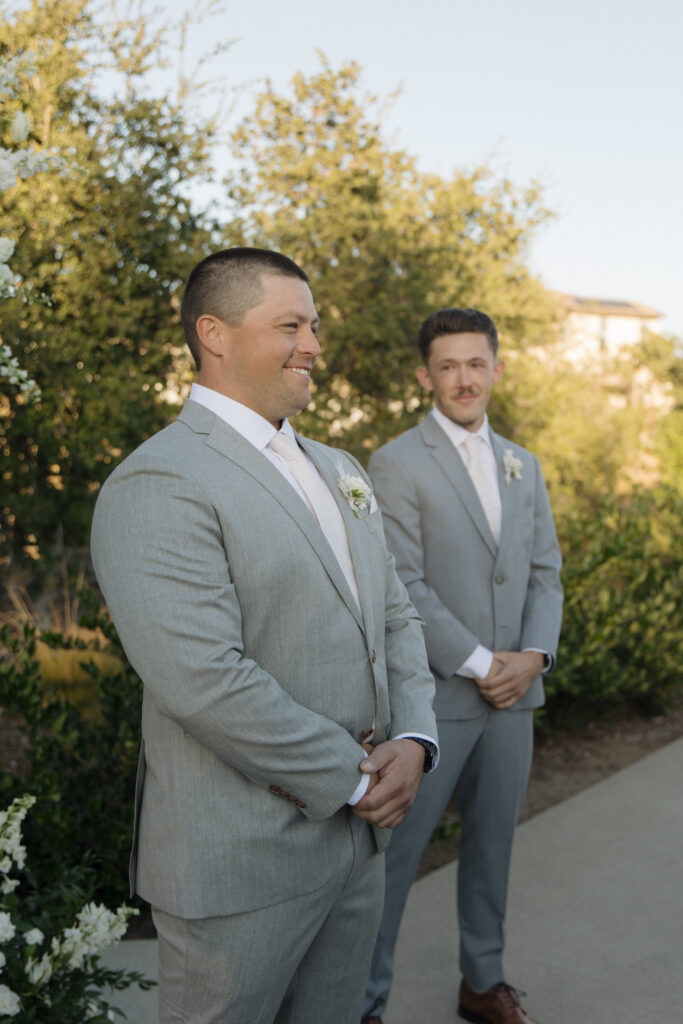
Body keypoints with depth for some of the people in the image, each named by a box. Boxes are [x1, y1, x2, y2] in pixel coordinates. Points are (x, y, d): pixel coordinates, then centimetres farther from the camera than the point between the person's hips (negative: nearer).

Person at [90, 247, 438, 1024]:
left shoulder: (338, 471, 12)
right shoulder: (159, 484, -17)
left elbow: (394, 618, 13)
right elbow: (205, 681, -25)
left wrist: (413, 741, -5)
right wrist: (354, 780, -16)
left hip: (359, 838, 8)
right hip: (240, 865, -7)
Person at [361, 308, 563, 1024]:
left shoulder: (523, 467, 11)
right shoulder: (397, 465, -8)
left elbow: (545, 572, 11)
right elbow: (403, 588, -14)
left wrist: (533, 654, -6)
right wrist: (479, 664, -16)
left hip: (513, 694, 6)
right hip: (435, 696, -6)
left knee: (492, 842, 17)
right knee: (394, 852, 2)